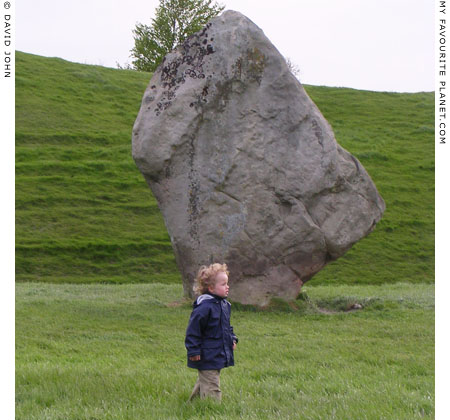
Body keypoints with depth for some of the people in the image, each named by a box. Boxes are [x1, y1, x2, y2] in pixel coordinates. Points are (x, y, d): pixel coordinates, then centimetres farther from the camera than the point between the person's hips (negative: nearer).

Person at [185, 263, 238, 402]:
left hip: (220, 354, 9)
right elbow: (193, 330, -19)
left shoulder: (225, 305, 9)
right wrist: (194, 351, -19)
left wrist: (232, 339, 14)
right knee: (211, 387, -7)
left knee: (204, 382, 22)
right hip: (207, 358, -9)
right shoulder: (204, 307, -21)